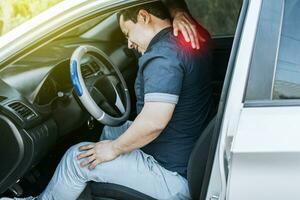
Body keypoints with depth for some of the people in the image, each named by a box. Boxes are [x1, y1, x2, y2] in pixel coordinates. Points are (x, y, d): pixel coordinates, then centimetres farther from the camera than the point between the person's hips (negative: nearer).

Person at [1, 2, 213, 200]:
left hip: (175, 175, -11)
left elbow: (154, 121, -34)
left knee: (78, 158, -2)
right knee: (110, 131, 28)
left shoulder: (162, 55, -27)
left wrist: (114, 148, -19)